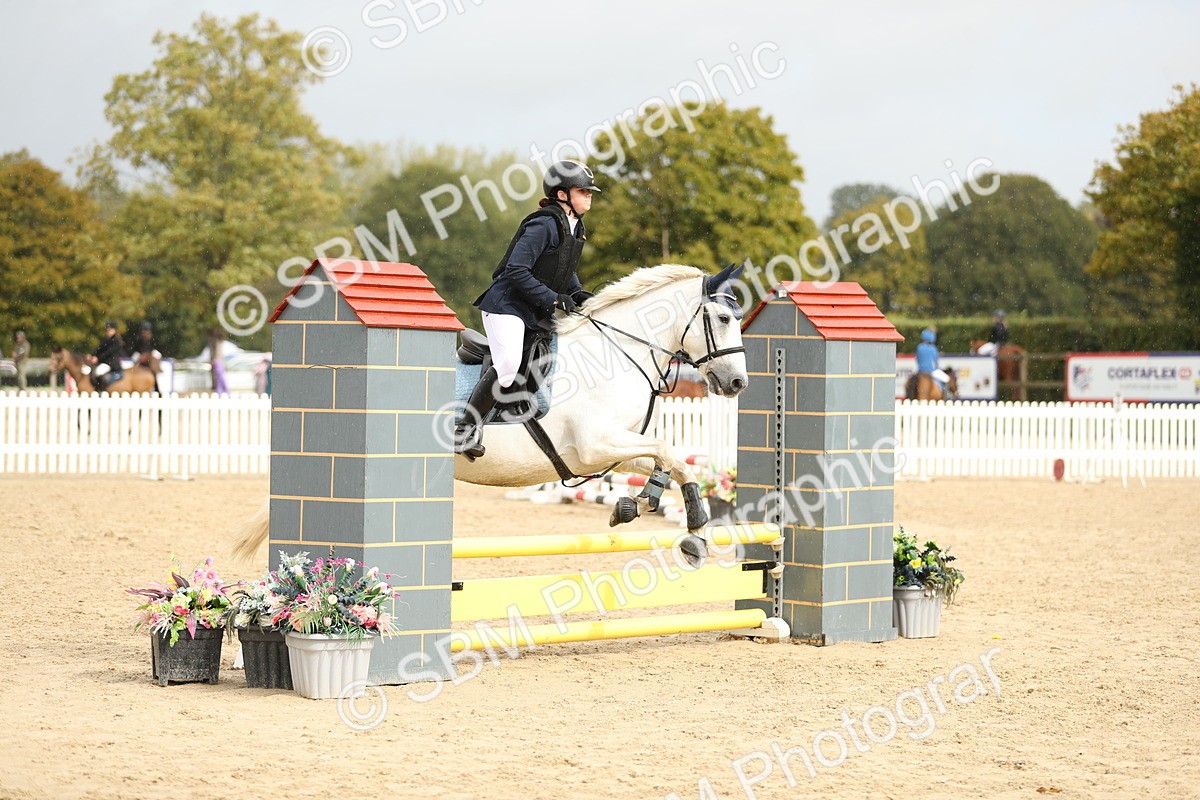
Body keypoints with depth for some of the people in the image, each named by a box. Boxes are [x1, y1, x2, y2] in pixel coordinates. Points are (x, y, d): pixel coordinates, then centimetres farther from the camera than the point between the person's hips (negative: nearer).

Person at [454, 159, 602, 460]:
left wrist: (577, 293, 4)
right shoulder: (544, 225, -18)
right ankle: (465, 432, -21)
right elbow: (516, 271, -23)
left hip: (537, 312, 10)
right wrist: (553, 299, -22)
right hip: (507, 305, -10)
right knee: (508, 363, -29)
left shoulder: (576, 228, 11)